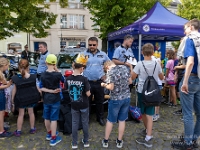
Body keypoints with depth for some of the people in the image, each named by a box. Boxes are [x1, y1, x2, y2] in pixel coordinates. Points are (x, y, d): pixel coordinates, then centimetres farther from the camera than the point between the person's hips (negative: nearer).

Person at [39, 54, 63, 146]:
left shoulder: (43, 75, -7)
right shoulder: (57, 74, -18)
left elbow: (41, 87, -6)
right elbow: (62, 79, 3)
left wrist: (51, 91, -10)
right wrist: (56, 69, -4)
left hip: (46, 99, 4)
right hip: (55, 99, -4)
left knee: (47, 117, 18)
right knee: (53, 119, 4)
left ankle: (49, 134, 38)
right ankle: (53, 139, 13)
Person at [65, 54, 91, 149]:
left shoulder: (68, 79, -10)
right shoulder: (84, 79, -22)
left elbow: (67, 90, 5)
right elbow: (88, 94, -17)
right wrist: (89, 93, 3)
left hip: (74, 105, 3)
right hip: (84, 105, -2)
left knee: (75, 123, 15)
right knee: (85, 123, 15)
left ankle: (74, 143, 24)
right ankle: (86, 142, 29)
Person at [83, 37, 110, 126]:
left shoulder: (103, 54, 7)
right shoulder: (83, 54, 1)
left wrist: (106, 75, 4)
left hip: (99, 82, 2)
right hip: (87, 82, -1)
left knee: (100, 101, 12)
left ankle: (100, 118, 29)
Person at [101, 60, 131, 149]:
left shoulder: (110, 71, -13)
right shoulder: (124, 67, 4)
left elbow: (111, 87, -19)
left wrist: (104, 85, -1)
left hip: (116, 99, -4)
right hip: (127, 97, 5)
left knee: (110, 120, 13)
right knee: (122, 120, 15)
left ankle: (105, 141, 26)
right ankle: (119, 141, 26)